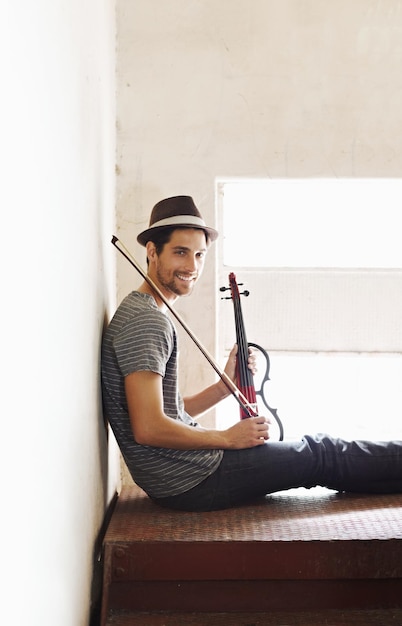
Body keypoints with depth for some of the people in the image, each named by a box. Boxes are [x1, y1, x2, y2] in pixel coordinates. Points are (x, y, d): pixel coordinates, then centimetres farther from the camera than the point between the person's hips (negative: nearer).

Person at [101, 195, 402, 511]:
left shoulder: (154, 315, 13)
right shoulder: (146, 321, -19)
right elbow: (149, 428, -26)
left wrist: (225, 387, 4)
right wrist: (227, 438, -14)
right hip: (192, 480, -9)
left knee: (317, 448, 17)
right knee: (323, 455, 3)